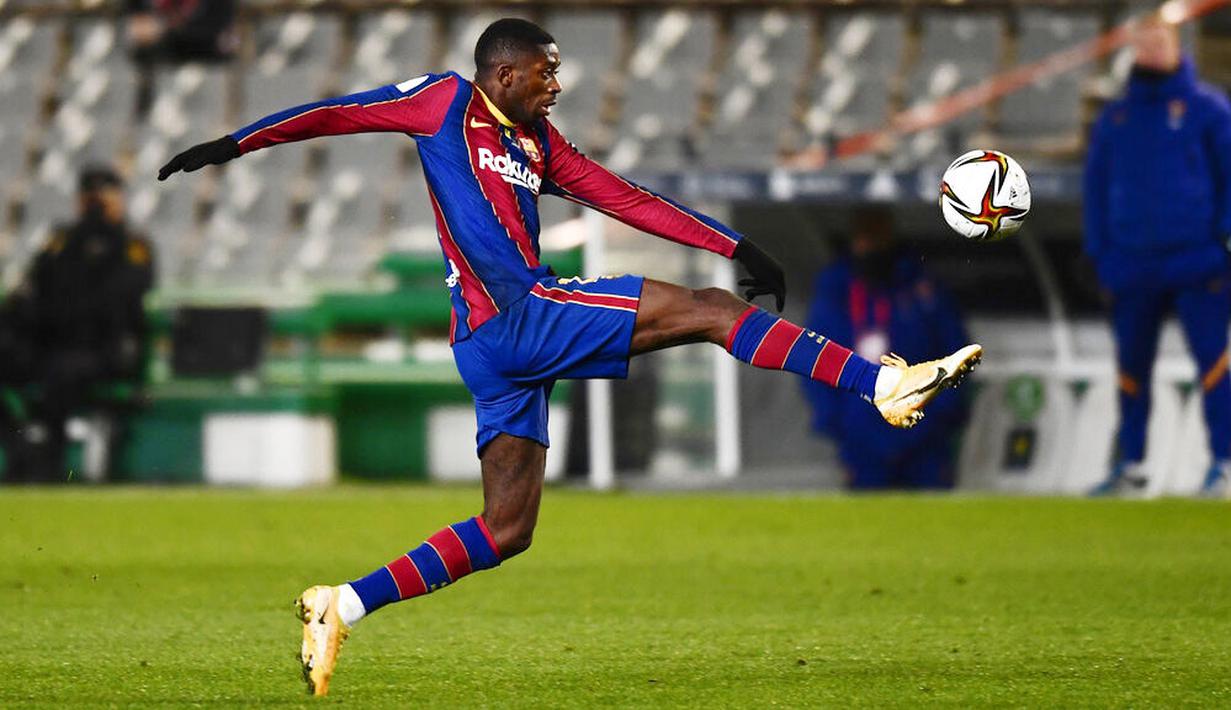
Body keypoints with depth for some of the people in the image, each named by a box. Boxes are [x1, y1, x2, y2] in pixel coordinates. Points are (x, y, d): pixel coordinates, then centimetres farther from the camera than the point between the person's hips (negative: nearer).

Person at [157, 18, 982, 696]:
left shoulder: (536, 140, 22)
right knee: (713, 310, -10)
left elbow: (627, 199, 21)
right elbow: (339, 112, 3)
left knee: (505, 531, 8)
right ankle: (888, 385, -16)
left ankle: (341, 607, 6)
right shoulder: (447, 101, 2)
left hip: (500, 349, 9)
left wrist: (734, 245, 16)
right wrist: (235, 145, -3)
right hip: (513, 317, -9)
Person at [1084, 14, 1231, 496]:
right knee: (1132, 363, 7)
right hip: (1133, 265, 4)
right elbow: (1096, 185, 16)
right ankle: (1130, 464, 15)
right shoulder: (1115, 118, 13)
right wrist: (1101, 254, 9)